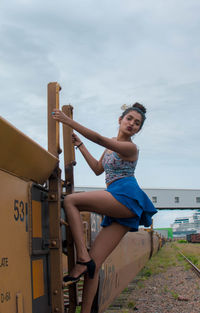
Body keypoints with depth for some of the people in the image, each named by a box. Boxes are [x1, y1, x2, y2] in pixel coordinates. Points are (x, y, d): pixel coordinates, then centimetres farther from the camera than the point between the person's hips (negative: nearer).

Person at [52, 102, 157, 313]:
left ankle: (82, 259, -24)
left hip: (125, 196, -8)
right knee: (94, 266, -1)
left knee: (70, 200, -18)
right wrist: (80, 145, 30)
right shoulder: (112, 144, 23)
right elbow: (98, 169, 32)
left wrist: (68, 121, -17)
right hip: (117, 209, 8)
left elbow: (99, 139, -15)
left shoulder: (130, 147, -2)